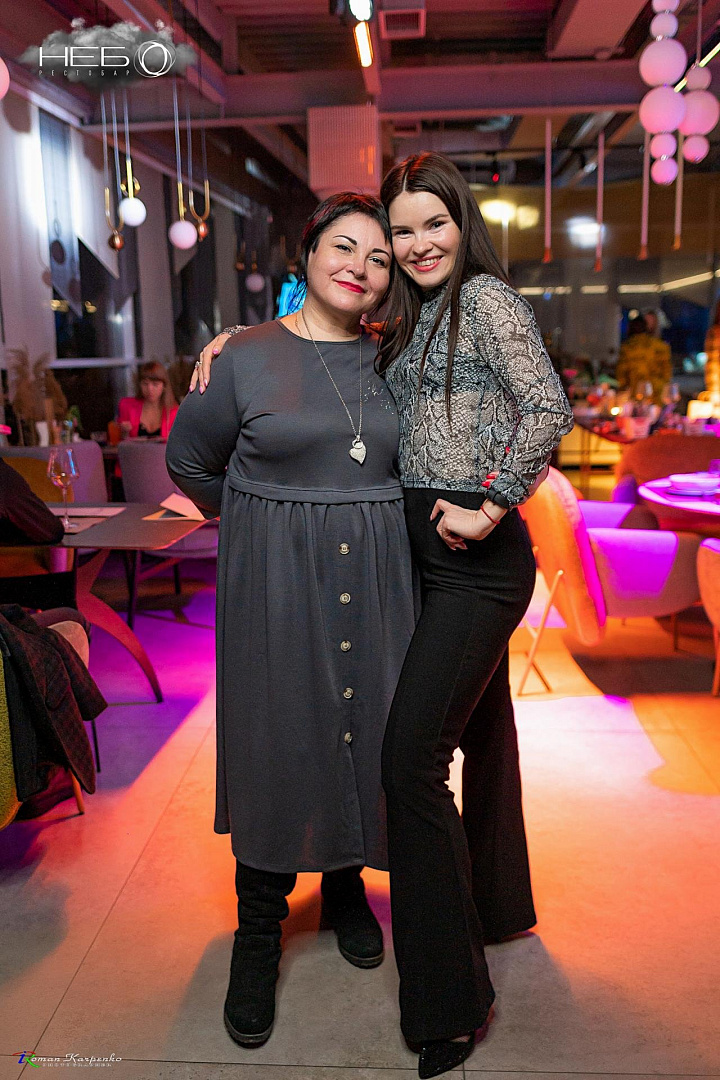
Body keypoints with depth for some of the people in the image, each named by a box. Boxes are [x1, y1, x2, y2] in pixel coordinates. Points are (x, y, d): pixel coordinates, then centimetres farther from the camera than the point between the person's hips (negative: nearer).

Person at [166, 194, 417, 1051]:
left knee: (368, 729, 10)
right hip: (274, 579, -3)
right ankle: (258, 932, 21)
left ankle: (345, 890, 36)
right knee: (273, 740, 3)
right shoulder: (247, 357, -3)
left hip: (375, 578, 3)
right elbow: (190, 459, 8)